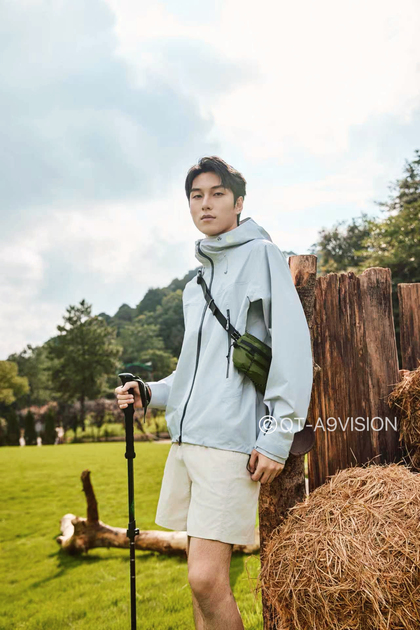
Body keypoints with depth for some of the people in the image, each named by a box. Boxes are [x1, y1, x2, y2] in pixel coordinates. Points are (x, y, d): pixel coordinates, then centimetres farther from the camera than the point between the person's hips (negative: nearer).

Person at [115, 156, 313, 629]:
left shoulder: (260, 254, 0)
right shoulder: (195, 284, 22)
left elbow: (292, 346, -10)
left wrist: (278, 435, -15)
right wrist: (149, 394, 12)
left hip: (231, 438, -7)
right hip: (186, 437, 8)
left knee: (207, 579, -10)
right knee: (202, 578, 14)